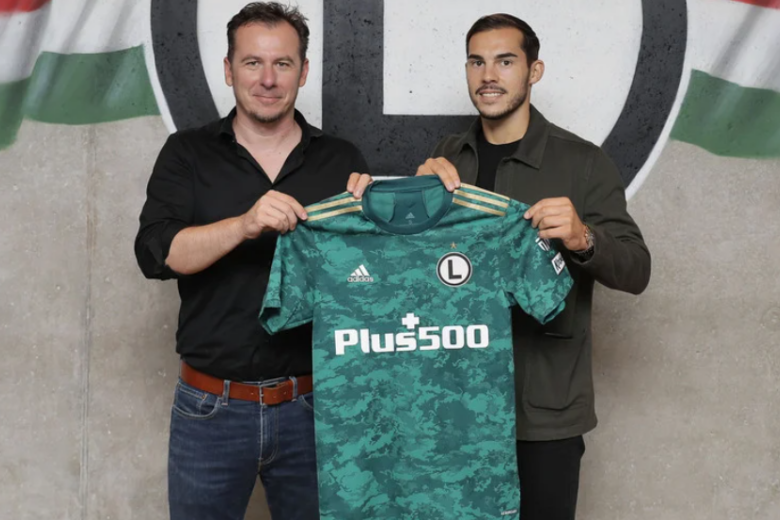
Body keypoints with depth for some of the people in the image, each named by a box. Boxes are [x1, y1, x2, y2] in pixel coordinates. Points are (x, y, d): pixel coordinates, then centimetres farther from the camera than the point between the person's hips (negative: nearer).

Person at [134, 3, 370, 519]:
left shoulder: (342, 161, 5)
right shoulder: (188, 155, 3)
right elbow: (156, 253, -12)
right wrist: (245, 224, -28)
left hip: (313, 405, 1)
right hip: (211, 408, -1)